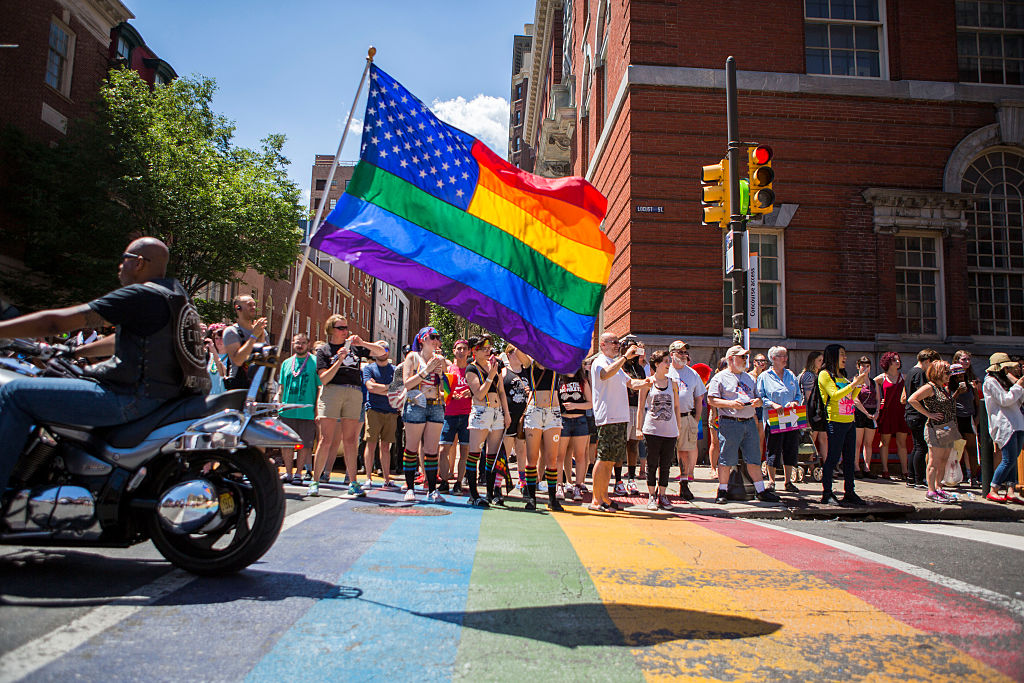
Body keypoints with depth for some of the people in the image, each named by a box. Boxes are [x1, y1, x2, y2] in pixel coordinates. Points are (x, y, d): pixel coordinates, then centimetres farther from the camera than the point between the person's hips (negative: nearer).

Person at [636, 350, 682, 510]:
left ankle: (662, 495, 17)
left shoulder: (672, 383, 9)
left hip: (670, 431, 3)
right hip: (652, 429, -3)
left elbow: (676, 407, 14)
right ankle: (651, 496, 10)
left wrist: (679, 427, 11)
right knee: (652, 464, 2)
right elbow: (641, 407, 3)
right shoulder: (647, 383, 1)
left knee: (666, 465, 6)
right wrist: (638, 428, -1)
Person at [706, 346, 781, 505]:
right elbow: (711, 400, -6)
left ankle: (760, 490, 15)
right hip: (729, 423, -6)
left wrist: (758, 401, 1)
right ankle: (723, 491, 7)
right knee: (726, 459, -3)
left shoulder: (749, 378, 21)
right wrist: (731, 403, -19)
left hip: (749, 422, 6)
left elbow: (757, 397, 25)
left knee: (754, 458, 7)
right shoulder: (720, 378, 0)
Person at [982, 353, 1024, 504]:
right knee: (1009, 460, -11)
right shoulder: (990, 381, -6)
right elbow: (1005, 401, -13)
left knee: (1012, 460, 3)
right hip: (1003, 425, -9)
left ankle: (1009, 491, 1)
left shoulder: (1003, 380, 22)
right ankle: (993, 491, -2)